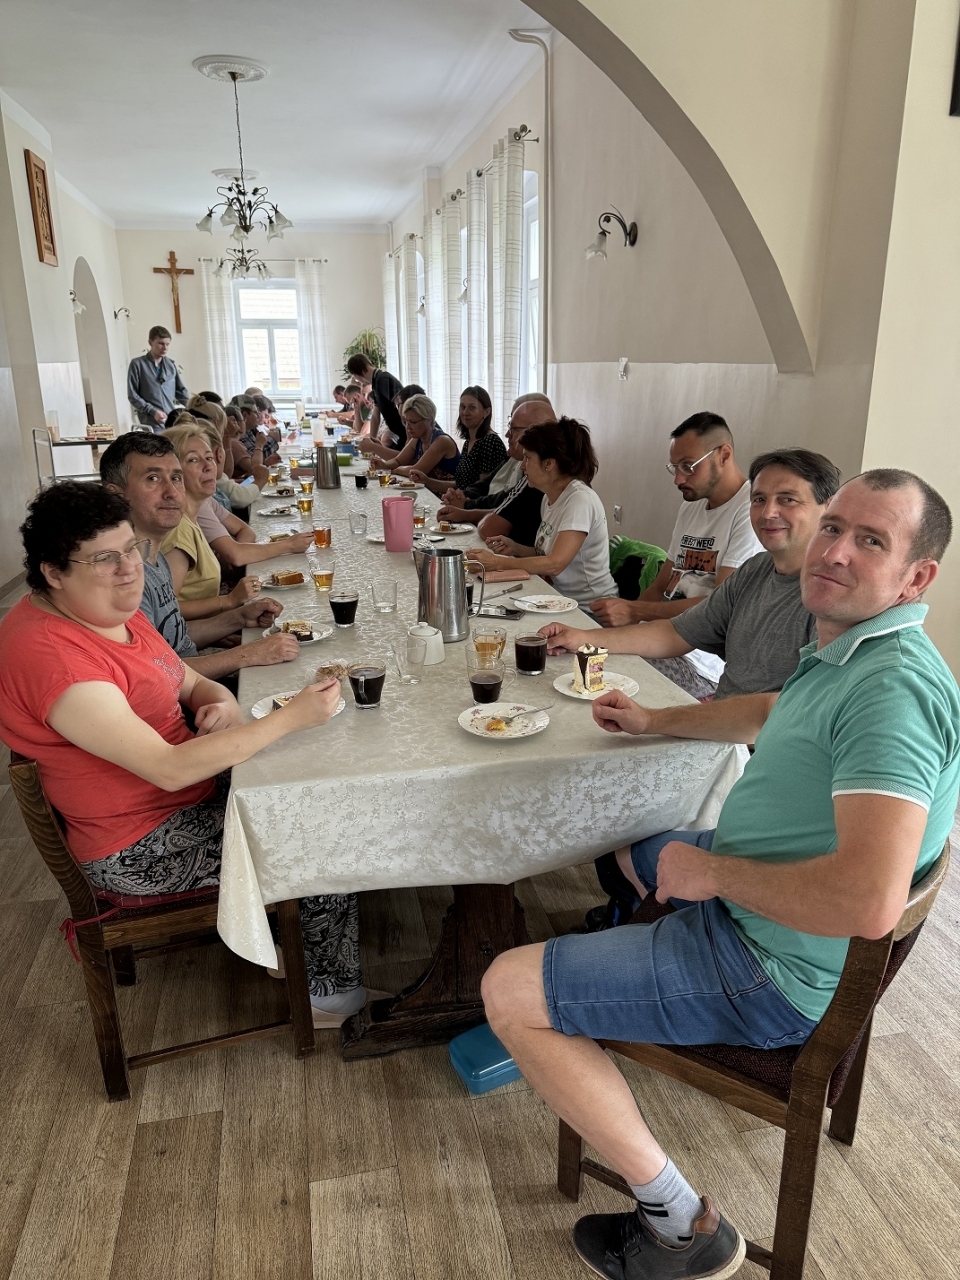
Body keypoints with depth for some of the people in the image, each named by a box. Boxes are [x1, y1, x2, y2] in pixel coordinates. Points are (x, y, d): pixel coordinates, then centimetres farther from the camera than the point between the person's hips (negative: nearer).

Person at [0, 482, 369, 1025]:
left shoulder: (111, 611, 2)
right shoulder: (49, 654, -29)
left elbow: (193, 684, 10)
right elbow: (169, 770, -33)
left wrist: (223, 705, -15)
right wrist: (290, 718, -33)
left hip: (192, 791, 9)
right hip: (141, 849, -9)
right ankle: (332, 992, 17)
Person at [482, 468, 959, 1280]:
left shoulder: (894, 688, -29)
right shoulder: (849, 651, 3)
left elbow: (870, 902, -39)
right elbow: (772, 711, 25)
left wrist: (711, 870, -25)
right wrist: (658, 721, 17)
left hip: (777, 973, -10)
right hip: (741, 895, 10)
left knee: (509, 989, -12)